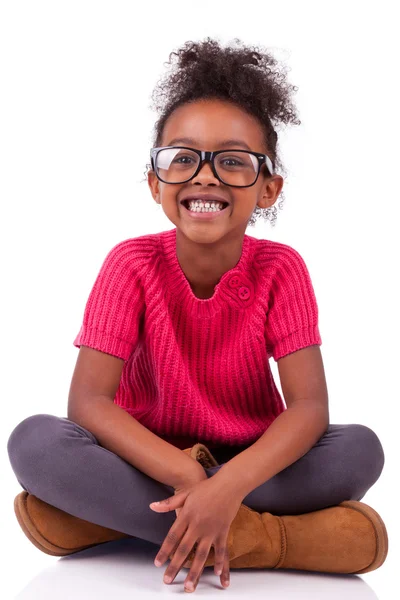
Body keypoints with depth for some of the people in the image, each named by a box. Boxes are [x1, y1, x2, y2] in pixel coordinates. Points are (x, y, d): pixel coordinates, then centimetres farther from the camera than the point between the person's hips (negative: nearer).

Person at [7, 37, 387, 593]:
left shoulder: (280, 269, -11)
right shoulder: (132, 264, -12)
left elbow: (310, 406, -21)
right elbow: (87, 401, -21)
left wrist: (229, 484, -39)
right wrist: (188, 479, -36)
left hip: (250, 464, 1)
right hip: (150, 459, -1)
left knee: (360, 448, -28)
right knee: (33, 441, -29)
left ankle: (109, 516, -25)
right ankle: (265, 536, -30)